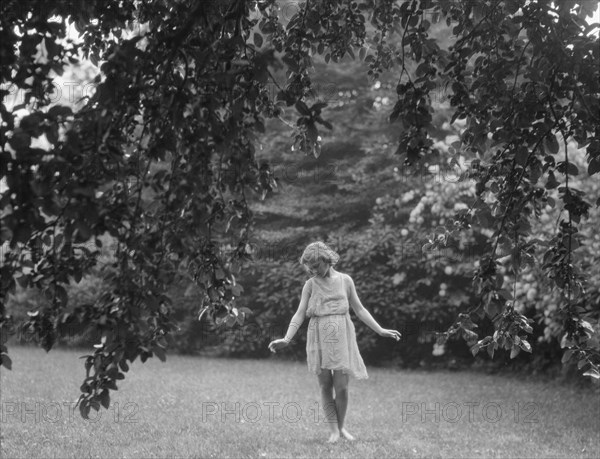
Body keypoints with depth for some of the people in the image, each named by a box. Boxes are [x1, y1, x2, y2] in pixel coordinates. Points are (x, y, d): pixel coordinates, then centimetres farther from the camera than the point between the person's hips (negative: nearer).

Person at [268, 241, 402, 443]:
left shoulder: (345, 280, 6)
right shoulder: (310, 285, 4)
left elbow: (359, 309, 13)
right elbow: (300, 314, 1)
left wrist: (381, 331, 10)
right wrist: (286, 339, -11)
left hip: (341, 337, 0)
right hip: (319, 337, 0)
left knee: (341, 386, -4)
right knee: (325, 386, 0)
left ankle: (341, 426, 16)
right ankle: (334, 430, 9)